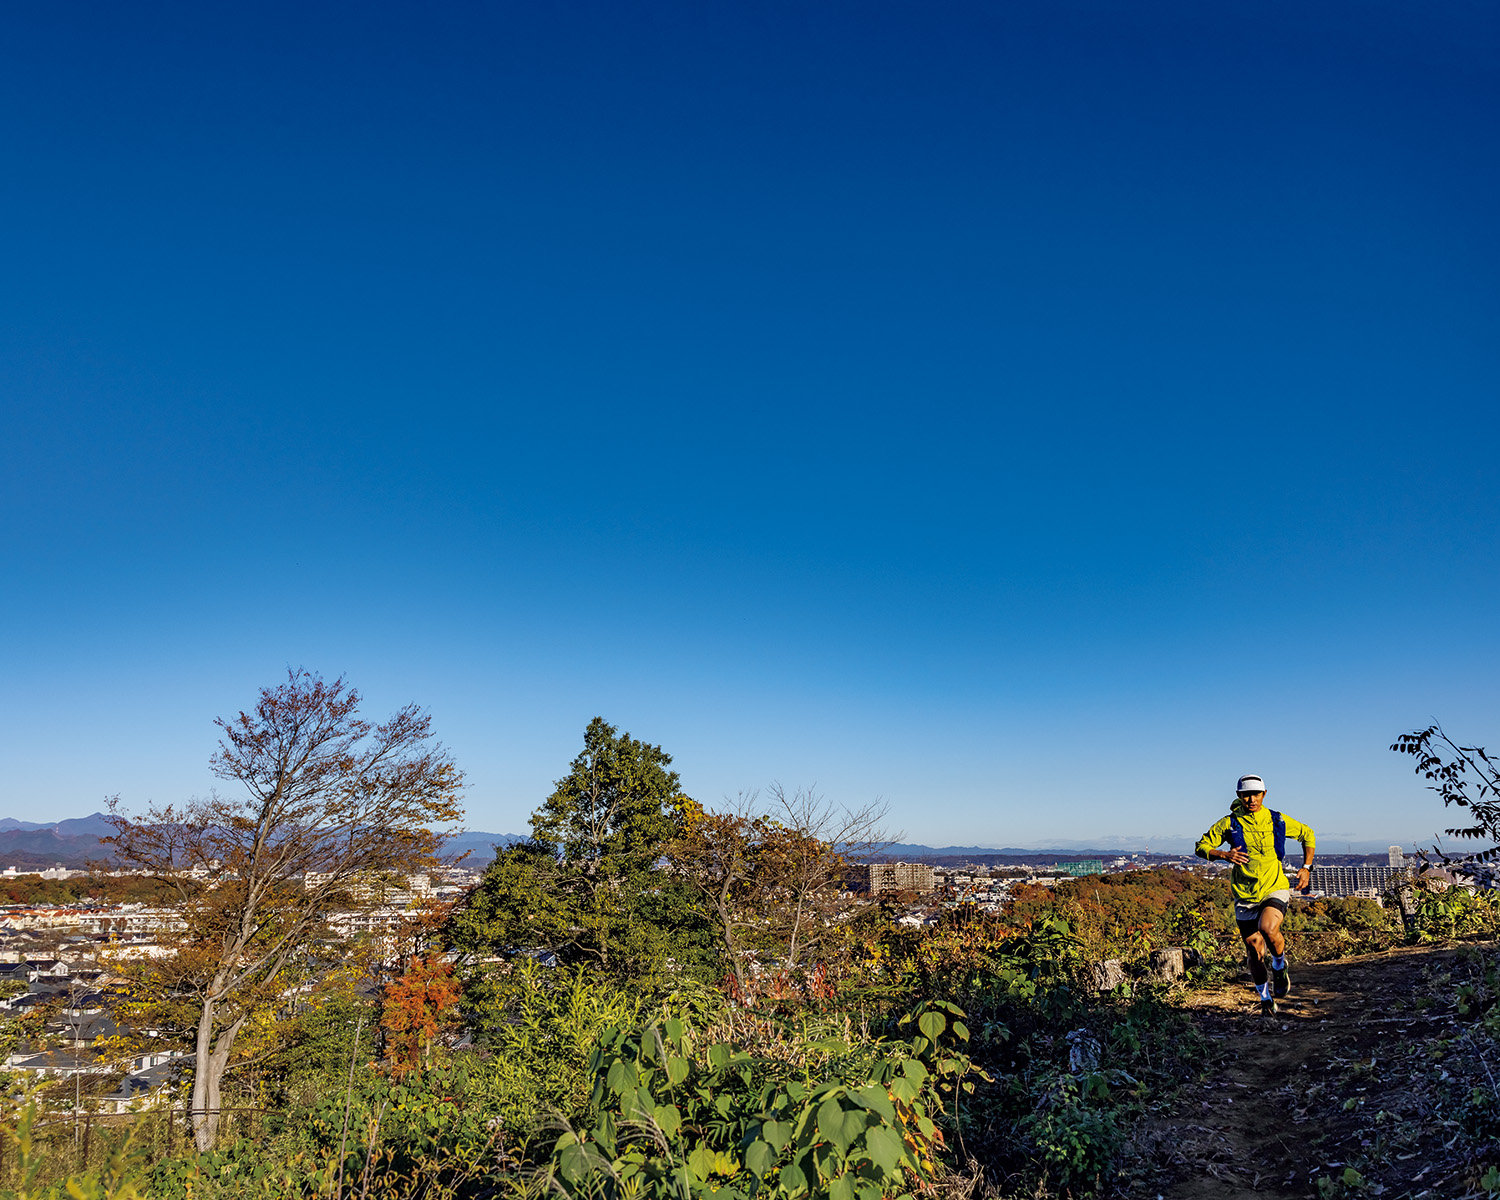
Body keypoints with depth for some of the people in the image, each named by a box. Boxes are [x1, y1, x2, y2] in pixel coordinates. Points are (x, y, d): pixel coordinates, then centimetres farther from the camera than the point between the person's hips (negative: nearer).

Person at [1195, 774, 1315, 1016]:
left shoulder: (1278, 821, -1)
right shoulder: (1229, 823, -4)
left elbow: (1308, 835, 16)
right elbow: (1201, 847, -1)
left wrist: (1306, 868, 8)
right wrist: (1224, 854, -20)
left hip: (1275, 889, -1)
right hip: (1245, 895, 1)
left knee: (1268, 928, -30)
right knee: (1255, 952, 6)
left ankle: (1280, 966, 2)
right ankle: (1266, 999, 28)